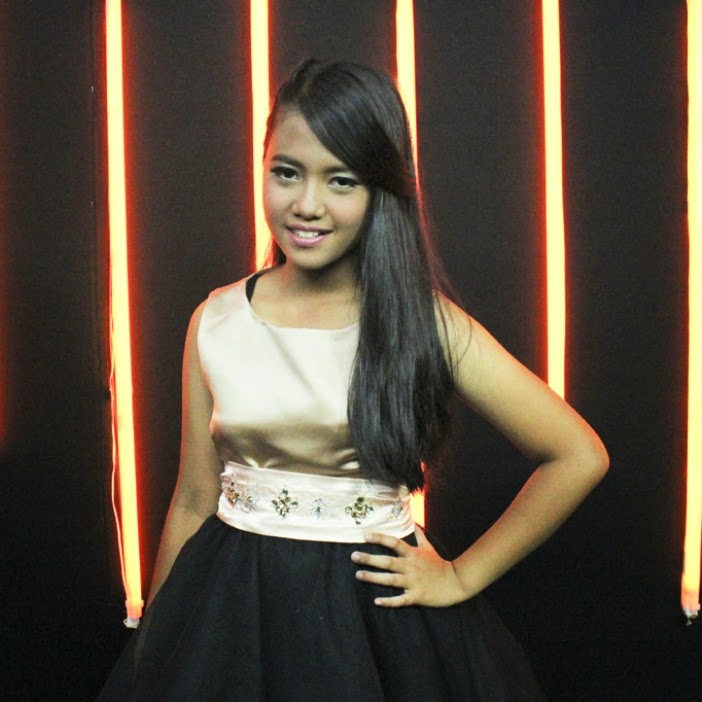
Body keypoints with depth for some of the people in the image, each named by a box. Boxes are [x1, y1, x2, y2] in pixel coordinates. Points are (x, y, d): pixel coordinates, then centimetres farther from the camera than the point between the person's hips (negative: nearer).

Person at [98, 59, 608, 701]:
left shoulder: (423, 322, -10)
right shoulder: (216, 322, -1)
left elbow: (580, 456, -8)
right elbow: (194, 502, 7)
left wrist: (463, 578, -4)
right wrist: (153, 643, 11)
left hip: (376, 617, -2)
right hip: (233, 616, 2)